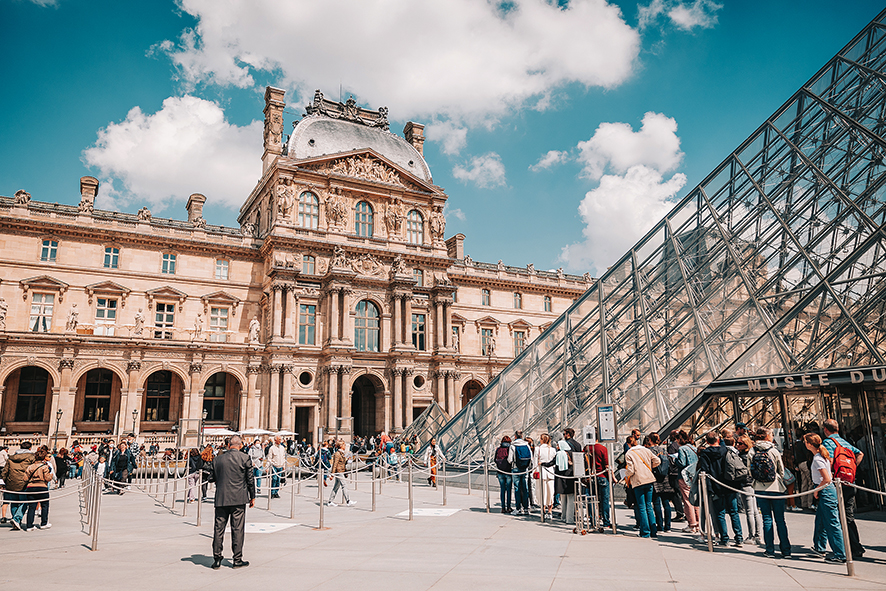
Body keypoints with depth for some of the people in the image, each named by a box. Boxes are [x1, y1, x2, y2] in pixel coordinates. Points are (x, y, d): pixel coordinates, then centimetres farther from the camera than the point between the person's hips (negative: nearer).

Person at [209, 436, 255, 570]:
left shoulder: (217, 459, 5)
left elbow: (214, 478, 12)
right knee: (238, 529, 4)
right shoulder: (245, 458, -5)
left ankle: (217, 560, 13)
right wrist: (252, 497, 9)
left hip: (220, 499, 3)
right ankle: (237, 560, 8)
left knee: (218, 529, 9)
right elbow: (250, 479, -2)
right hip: (239, 498, -3)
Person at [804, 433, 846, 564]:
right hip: (826, 492, 10)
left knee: (832, 523, -3)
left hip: (826, 492, -10)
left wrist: (816, 490, -10)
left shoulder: (817, 459, -21)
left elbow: (827, 479, -25)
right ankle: (819, 548, 34)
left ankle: (840, 555, 3)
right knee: (820, 520, 20)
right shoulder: (822, 455, 8)